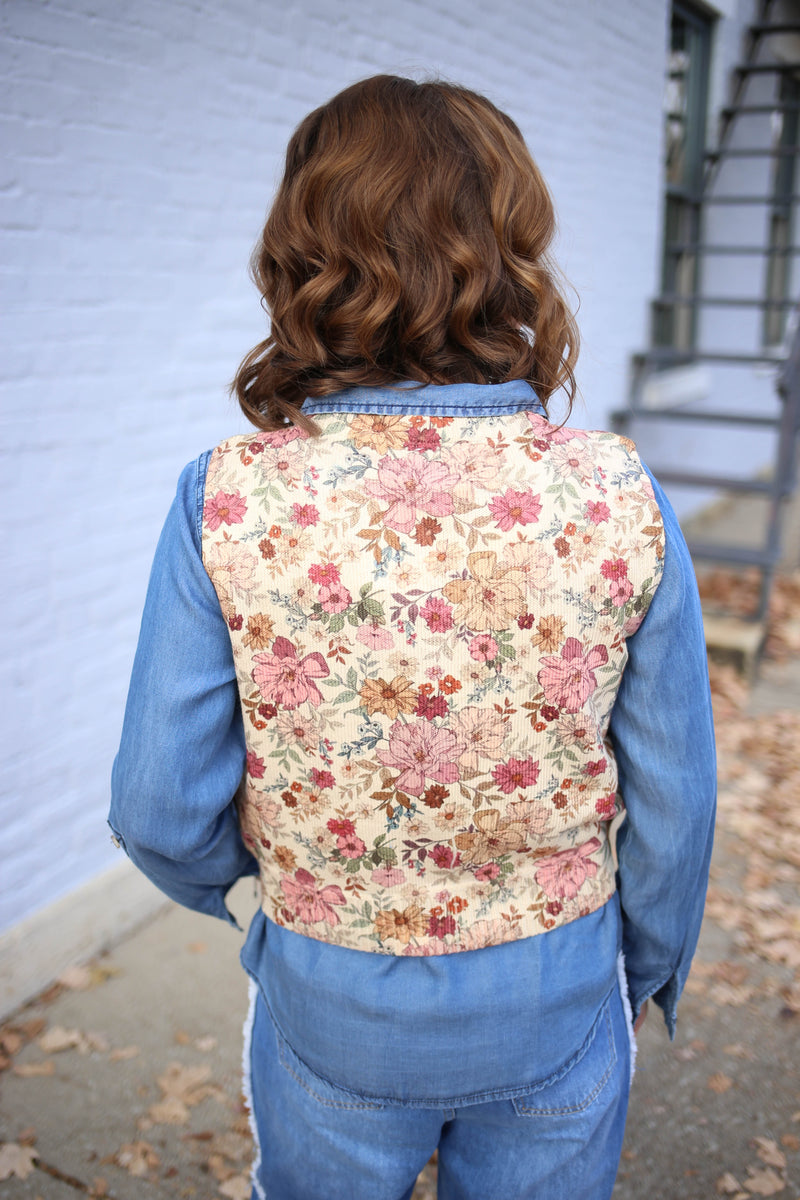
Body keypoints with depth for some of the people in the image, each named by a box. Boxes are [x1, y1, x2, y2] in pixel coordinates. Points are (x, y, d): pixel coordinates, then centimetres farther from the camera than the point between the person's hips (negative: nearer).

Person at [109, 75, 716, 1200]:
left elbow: (162, 814, -13)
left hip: (331, 1012, 0)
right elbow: (674, 805, -8)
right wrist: (648, 967, 12)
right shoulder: (624, 501, -18)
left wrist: (222, 874, 11)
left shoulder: (226, 504, -21)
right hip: (553, 1011, 1)